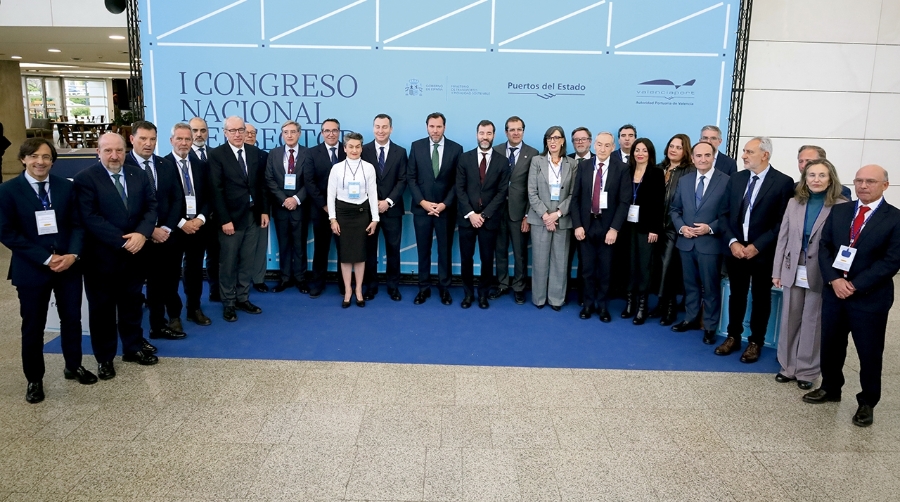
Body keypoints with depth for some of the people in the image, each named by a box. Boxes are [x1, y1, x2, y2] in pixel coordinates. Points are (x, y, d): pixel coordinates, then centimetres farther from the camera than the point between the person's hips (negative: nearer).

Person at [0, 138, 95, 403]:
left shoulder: (66, 187, 2)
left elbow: (77, 224, 2)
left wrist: (72, 254, -16)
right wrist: (46, 258, -16)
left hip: (69, 266, 3)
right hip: (31, 270, -2)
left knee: (72, 319, 14)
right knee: (33, 326, 10)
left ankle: (74, 366, 34)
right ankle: (34, 379, 26)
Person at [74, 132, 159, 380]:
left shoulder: (138, 175, 6)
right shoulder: (85, 178, -9)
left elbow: (151, 206, 2)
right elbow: (90, 218, -16)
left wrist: (141, 233, -16)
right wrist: (122, 240, -20)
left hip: (135, 253, 4)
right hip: (102, 256, -4)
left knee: (132, 303, 16)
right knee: (102, 308, 8)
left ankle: (133, 348, 31)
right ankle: (105, 358, 22)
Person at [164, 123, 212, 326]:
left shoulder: (201, 166, 8)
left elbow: (209, 196, 7)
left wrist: (200, 219, -8)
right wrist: (181, 222, -14)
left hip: (198, 226, 4)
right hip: (174, 228, -4)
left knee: (195, 270, 12)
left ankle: (194, 309, 24)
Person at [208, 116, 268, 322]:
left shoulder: (254, 152, 8)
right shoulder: (216, 154, -7)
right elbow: (217, 190, -11)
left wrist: (264, 211, 5)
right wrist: (224, 220, -15)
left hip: (253, 215, 5)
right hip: (231, 217, -4)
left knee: (248, 261, 11)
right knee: (228, 263, 5)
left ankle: (243, 298, 23)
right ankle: (228, 303, 17)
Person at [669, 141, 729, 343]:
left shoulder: (726, 181, -8)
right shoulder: (684, 180, 8)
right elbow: (675, 209, 12)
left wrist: (711, 228, -19)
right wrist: (681, 227, -6)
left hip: (710, 243, -4)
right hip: (686, 242, 5)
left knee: (711, 287, 5)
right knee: (690, 284, 16)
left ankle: (710, 326, 18)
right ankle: (691, 318, 31)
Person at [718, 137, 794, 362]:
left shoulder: (783, 182, -8)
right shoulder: (736, 179, 5)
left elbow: (783, 222, -11)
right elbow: (724, 214, 5)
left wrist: (757, 246, -16)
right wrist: (732, 242, -9)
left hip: (763, 253, -4)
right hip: (735, 249, 4)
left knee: (761, 299, 10)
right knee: (736, 295, 14)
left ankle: (755, 342, 24)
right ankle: (733, 337, 27)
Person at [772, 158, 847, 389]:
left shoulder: (841, 206, -8)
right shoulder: (794, 203, 5)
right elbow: (783, 238, 6)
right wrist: (777, 271, 4)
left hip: (821, 274, -3)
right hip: (793, 271, 4)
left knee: (812, 323, 8)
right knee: (789, 320, 11)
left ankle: (806, 370, 22)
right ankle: (788, 366, 25)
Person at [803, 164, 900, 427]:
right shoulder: (839, 211, 6)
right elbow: (824, 246, 2)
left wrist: (855, 285, -17)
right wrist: (834, 280, -12)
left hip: (870, 297, -4)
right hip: (833, 291, 4)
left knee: (870, 353, 8)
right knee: (830, 345, 15)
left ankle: (867, 402, 25)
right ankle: (830, 388, 35)